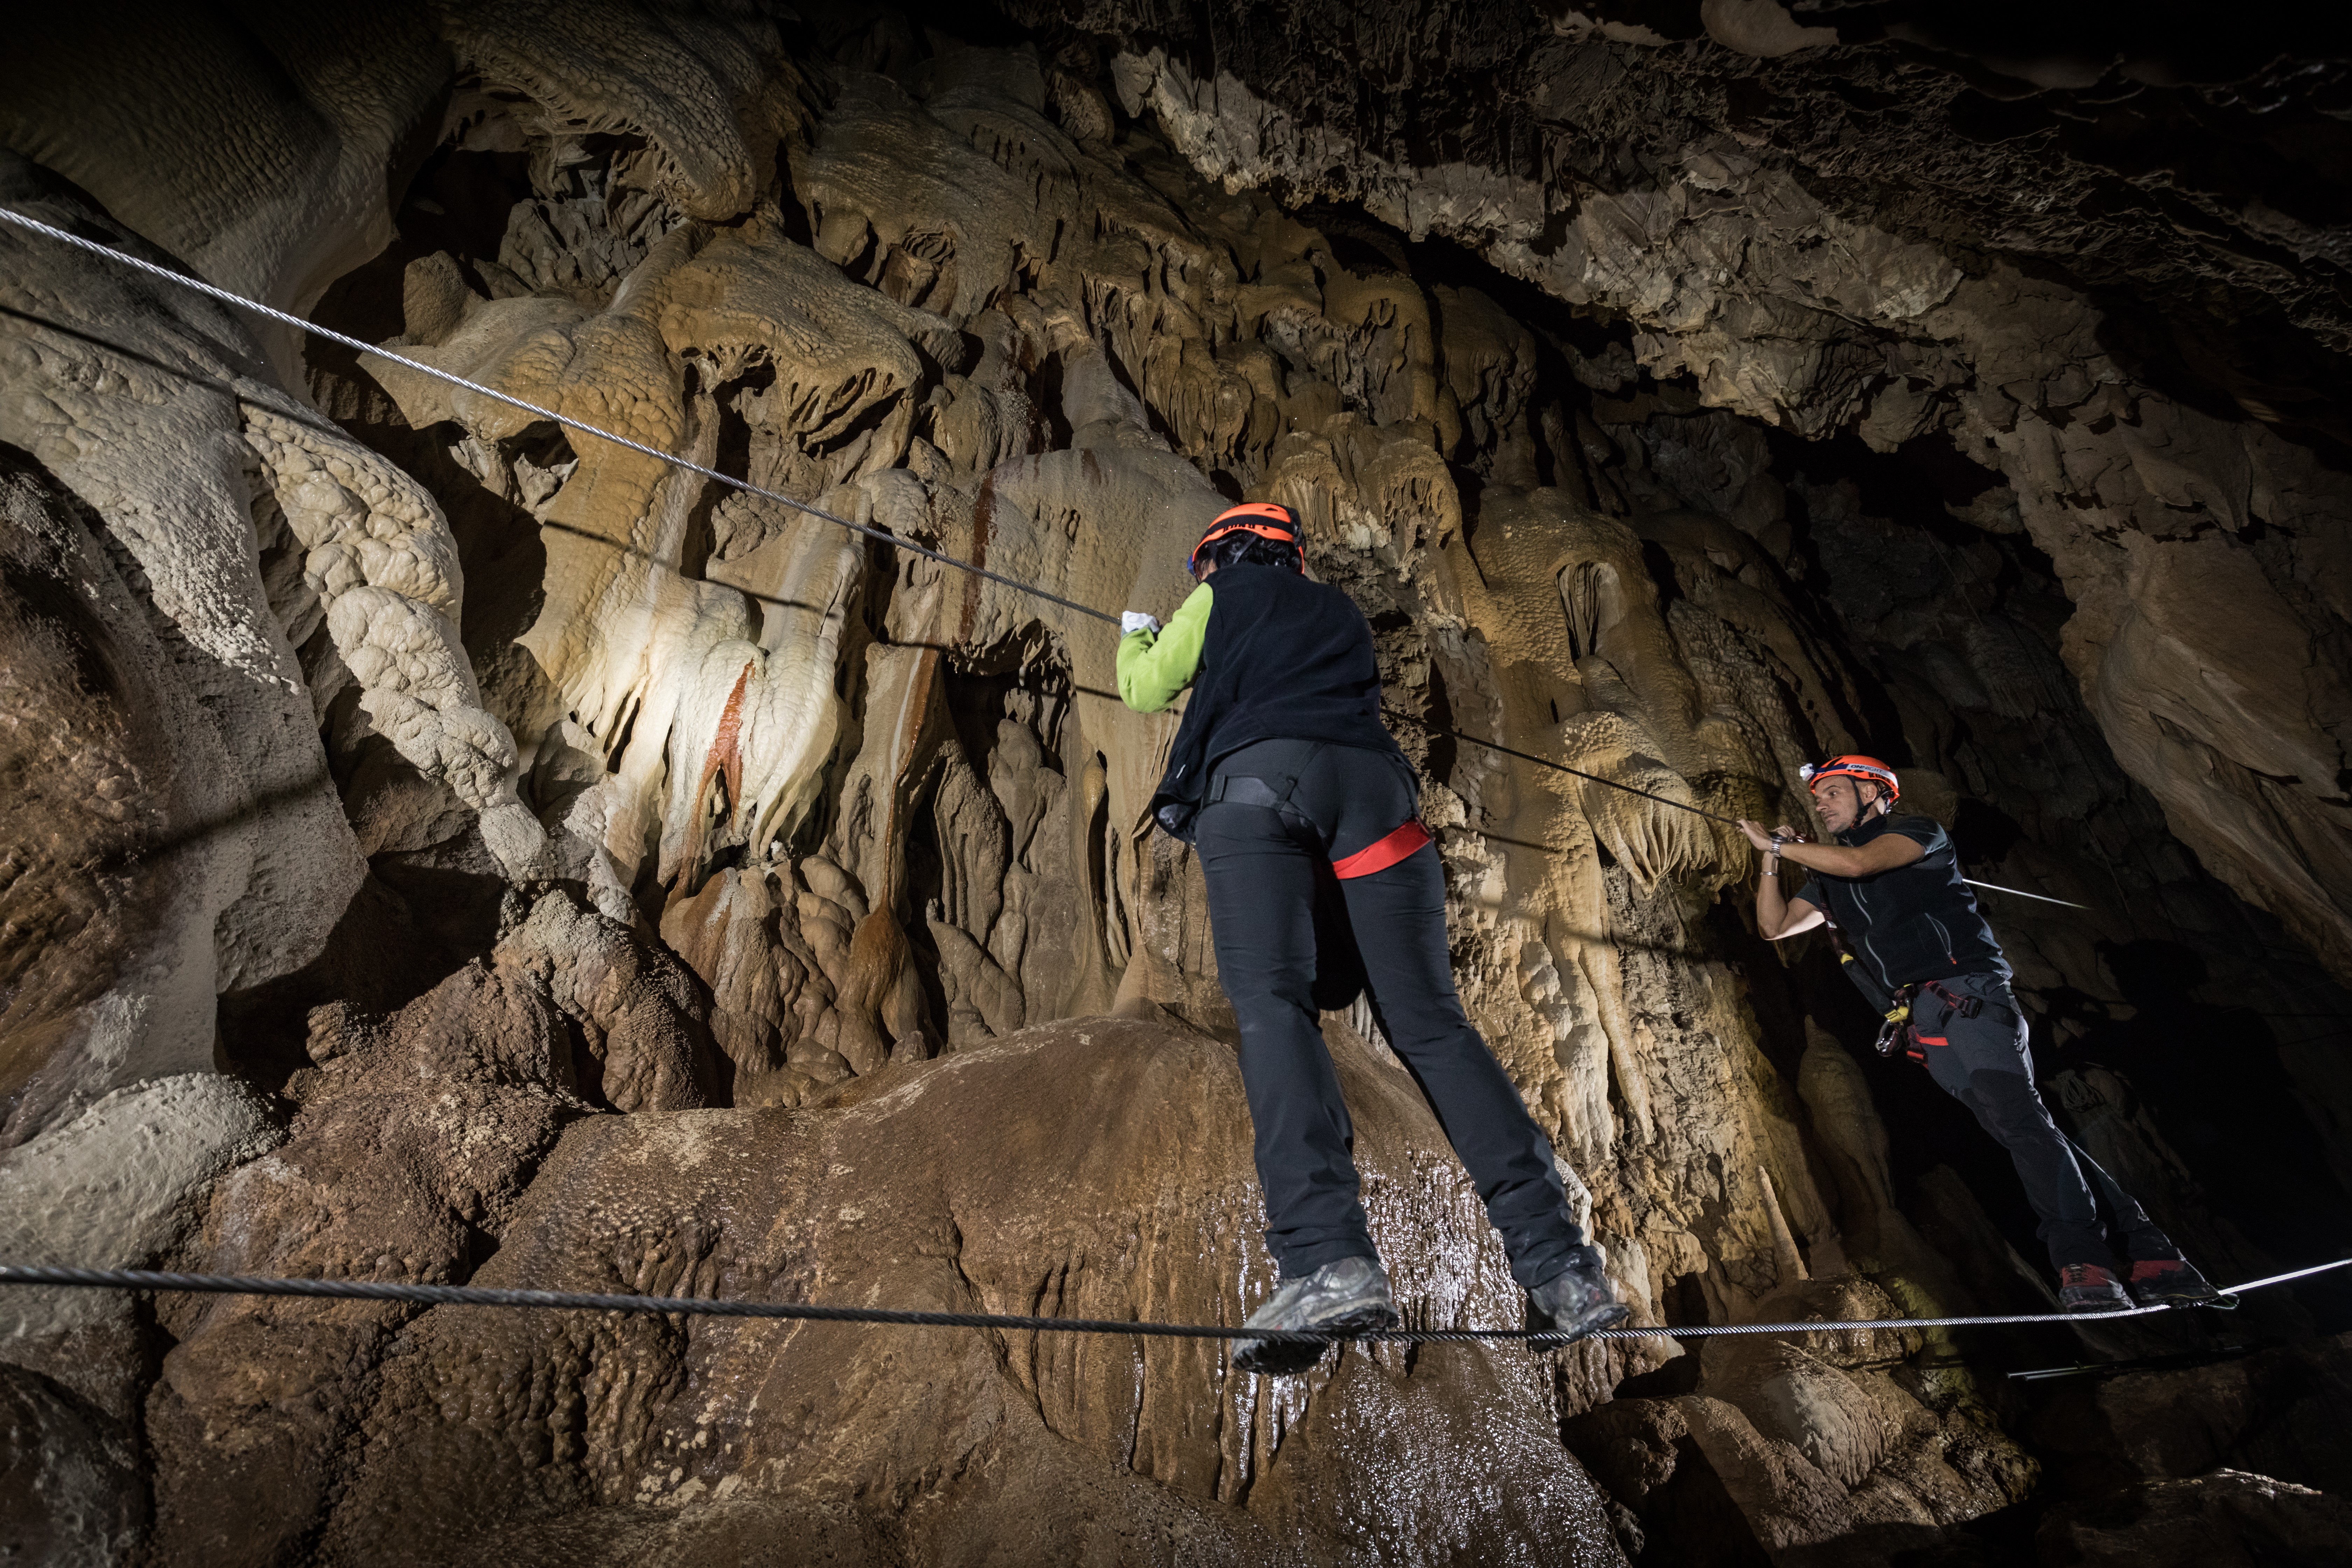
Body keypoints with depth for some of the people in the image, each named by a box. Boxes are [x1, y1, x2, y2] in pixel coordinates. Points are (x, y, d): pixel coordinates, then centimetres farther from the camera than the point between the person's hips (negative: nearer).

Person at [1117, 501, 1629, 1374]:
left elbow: (1147, 691, 29)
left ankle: (1326, 1257, -34)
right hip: (1371, 784, 4)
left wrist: (1136, 637, 52)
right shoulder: (1341, 614, 37)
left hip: (1254, 779, -3)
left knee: (1271, 1003, -15)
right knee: (1428, 1020, -1)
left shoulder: (1221, 600, 25)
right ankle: (1558, 1262, -10)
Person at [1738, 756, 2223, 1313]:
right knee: (2026, 1129, -2)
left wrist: (1778, 844, -5)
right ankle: (2151, 1256, -1)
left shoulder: (1917, 831, 5)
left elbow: (1857, 862, -14)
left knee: (2014, 1111, -23)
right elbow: (1773, 926, 20)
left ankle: (2084, 1260, -27)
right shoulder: (1829, 880, 24)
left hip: (1965, 997, -5)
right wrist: (1773, 857, 11)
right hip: (1922, 1027, 5)